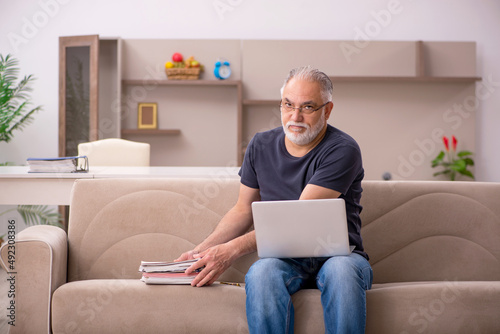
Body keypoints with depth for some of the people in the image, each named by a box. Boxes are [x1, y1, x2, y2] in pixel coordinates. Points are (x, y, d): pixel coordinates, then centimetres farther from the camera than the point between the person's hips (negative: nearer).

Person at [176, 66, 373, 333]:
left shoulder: (342, 150, -9)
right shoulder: (261, 146, 10)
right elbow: (243, 210, 19)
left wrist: (232, 249, -23)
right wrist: (202, 250, 2)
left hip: (337, 253, -3)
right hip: (285, 258, 3)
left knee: (342, 270, -39)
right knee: (262, 272, -34)